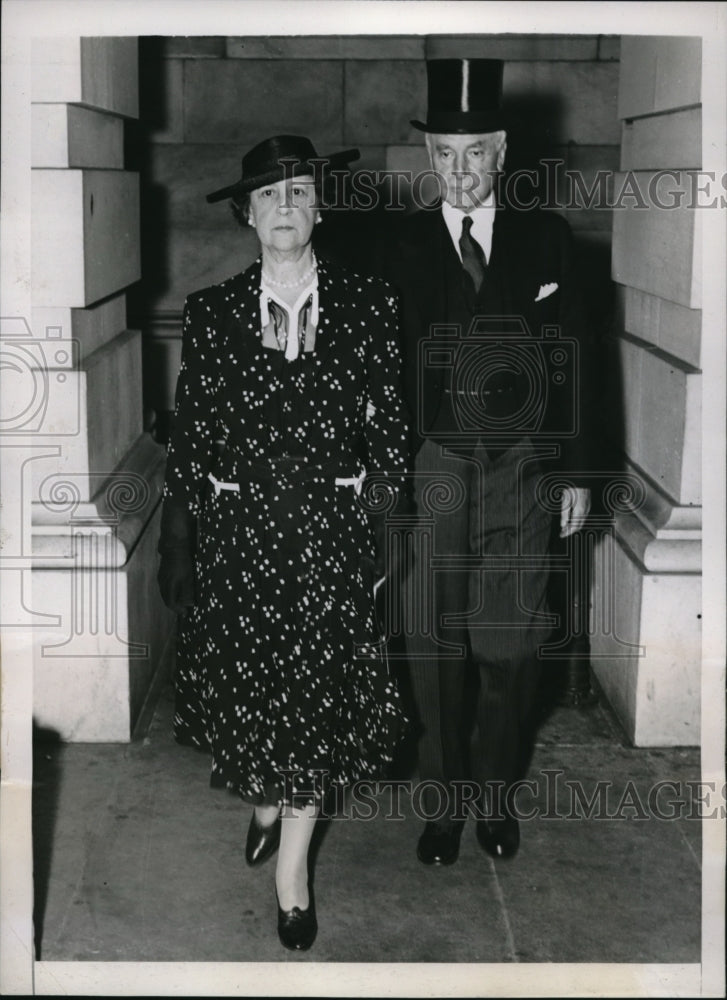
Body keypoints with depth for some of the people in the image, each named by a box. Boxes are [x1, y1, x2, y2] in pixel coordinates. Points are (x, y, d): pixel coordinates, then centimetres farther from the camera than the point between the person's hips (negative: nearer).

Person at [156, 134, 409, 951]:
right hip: (238, 537, 1)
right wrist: (179, 550, 0)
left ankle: (291, 872, 19)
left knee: (318, 698, 3)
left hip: (333, 534, 0)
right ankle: (267, 804, 42)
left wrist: (382, 533, -1)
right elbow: (189, 439, 2)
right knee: (246, 693, 11)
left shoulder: (366, 306, 0)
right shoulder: (210, 314, 0)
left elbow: (390, 427, 3)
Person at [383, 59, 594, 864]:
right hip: (430, 474, -1)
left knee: (511, 648, 7)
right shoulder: (399, 248, 2)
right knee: (436, 652, 5)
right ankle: (443, 803, 21)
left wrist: (575, 473, 4)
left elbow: (569, 360, 6)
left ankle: (497, 794, 25)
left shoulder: (545, 238, 5)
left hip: (522, 473, 1)